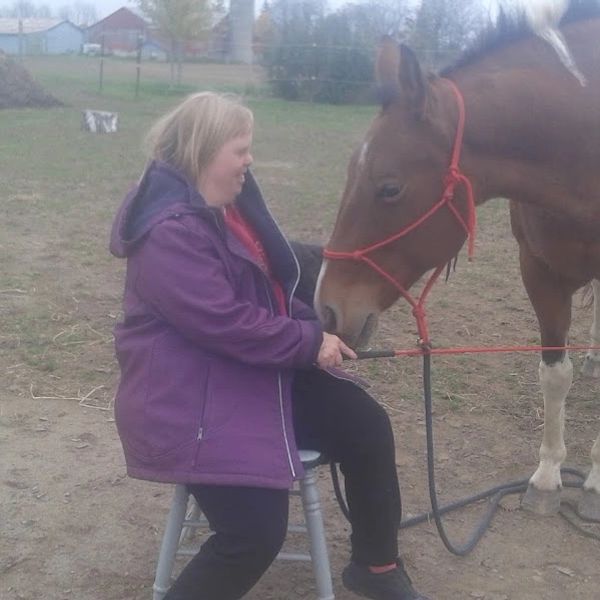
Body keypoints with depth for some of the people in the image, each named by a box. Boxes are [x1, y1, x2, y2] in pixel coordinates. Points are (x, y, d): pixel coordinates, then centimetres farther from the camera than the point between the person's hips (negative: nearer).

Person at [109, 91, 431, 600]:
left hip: (260, 369, 10)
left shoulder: (232, 203, 9)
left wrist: (316, 328, 0)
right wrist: (310, 343, -17)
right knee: (257, 532, -20)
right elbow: (225, 324, -27)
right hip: (191, 396, -10)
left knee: (366, 424, 2)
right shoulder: (170, 231, -23)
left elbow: (272, 283, 17)